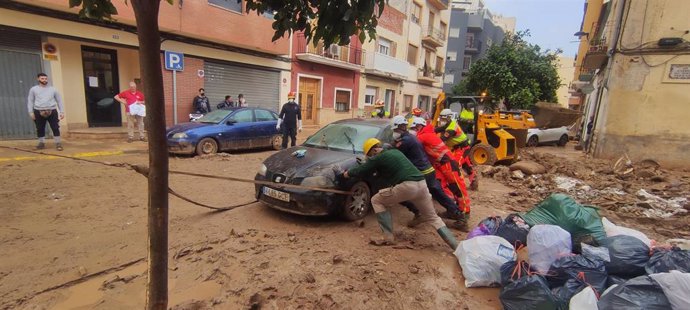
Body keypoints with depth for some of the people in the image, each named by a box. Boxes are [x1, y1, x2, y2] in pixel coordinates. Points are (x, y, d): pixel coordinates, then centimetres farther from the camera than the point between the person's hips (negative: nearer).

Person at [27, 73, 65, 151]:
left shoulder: (53, 89, 13)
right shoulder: (33, 89, 11)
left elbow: (59, 100, 12)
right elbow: (30, 101, 9)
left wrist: (62, 112, 3)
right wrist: (31, 112, -1)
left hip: (52, 111, -1)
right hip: (38, 112, 1)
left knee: (55, 128, -6)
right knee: (40, 129, 7)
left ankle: (58, 143, -2)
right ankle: (41, 143, 18)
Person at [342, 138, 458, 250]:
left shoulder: (379, 158, 4)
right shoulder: (395, 152, 26)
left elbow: (362, 171, 13)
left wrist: (348, 173, 31)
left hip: (406, 186, -8)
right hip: (421, 184, 8)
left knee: (377, 201, 11)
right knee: (433, 217, 22)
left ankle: (388, 237, 7)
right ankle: (456, 246, 12)